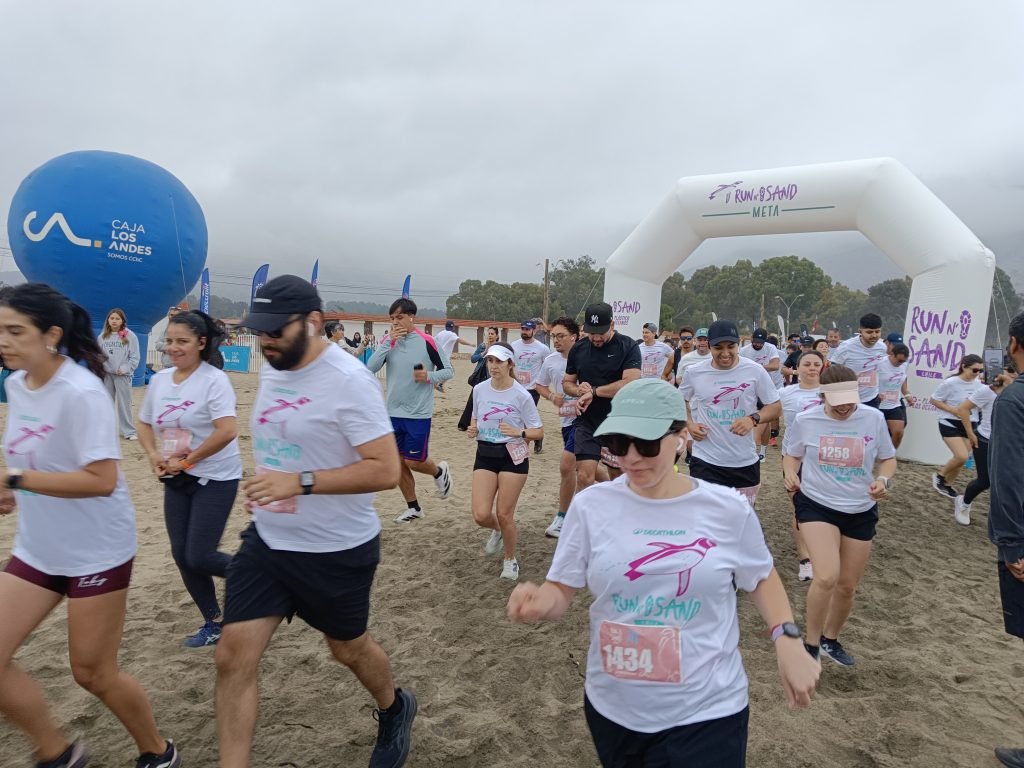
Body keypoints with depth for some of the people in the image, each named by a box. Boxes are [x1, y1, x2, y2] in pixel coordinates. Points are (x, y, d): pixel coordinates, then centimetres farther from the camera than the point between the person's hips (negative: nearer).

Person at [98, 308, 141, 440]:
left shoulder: (130, 336, -5)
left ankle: (128, 431, 4)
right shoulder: (103, 336, 4)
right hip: (106, 374, 3)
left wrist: (124, 369, -12)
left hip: (123, 375, -3)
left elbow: (135, 357, -4)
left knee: (124, 403, -2)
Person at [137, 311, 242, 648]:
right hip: (176, 480, 7)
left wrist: (185, 461, -18)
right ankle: (213, 623, 27)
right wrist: (154, 455, -2)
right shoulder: (160, 379, 4)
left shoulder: (213, 380, -17)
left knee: (199, 557, -9)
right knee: (182, 556, 10)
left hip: (215, 478, -7)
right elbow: (144, 423, 16)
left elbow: (227, 432, -27)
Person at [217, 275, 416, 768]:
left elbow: (385, 470, -27)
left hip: (337, 551, -6)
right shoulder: (272, 370, 2)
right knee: (233, 656, 2)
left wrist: (300, 483, -33)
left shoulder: (349, 380, -23)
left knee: (347, 649, 17)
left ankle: (394, 710, 49)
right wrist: (263, 488, 9)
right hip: (266, 540, 6)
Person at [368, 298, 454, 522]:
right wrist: (389, 341, -18)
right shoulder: (388, 341, 2)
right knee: (398, 463, 9)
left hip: (418, 414, -5)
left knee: (414, 462, -3)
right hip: (393, 413, 5)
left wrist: (429, 376, -21)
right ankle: (413, 508, 26)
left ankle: (440, 472, 30)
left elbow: (448, 370, -3)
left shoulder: (427, 341, -9)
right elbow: (371, 368, -10)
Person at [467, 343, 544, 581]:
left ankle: (510, 560, 28)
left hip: (513, 456, -3)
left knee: (504, 515, 0)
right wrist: (472, 429, -5)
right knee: (481, 515, -4)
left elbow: (539, 432, -7)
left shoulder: (521, 395, -12)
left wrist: (519, 432, -26)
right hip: (485, 454, 4)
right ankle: (497, 531, 34)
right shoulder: (479, 389, 0)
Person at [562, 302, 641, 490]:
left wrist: (594, 391, -14)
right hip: (587, 423, 3)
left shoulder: (628, 347, -7)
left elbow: (630, 383, -20)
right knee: (584, 478, -5)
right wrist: (579, 390, -9)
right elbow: (567, 383, 15)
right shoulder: (578, 349, 7)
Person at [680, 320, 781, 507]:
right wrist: (689, 424, -3)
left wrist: (754, 419, -20)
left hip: (745, 462, 1)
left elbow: (775, 406, 0)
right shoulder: (694, 373, -4)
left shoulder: (755, 371, -7)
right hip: (705, 461, -1)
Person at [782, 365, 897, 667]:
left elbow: (888, 459, 6)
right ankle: (811, 645, 1)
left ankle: (831, 639, 40)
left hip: (861, 511, 3)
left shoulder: (874, 418, -8)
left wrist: (883, 479, -16)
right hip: (816, 504, -3)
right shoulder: (806, 420, -11)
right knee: (827, 577, -22)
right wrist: (790, 473, -17)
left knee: (847, 586, 13)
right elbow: (792, 455, 5)